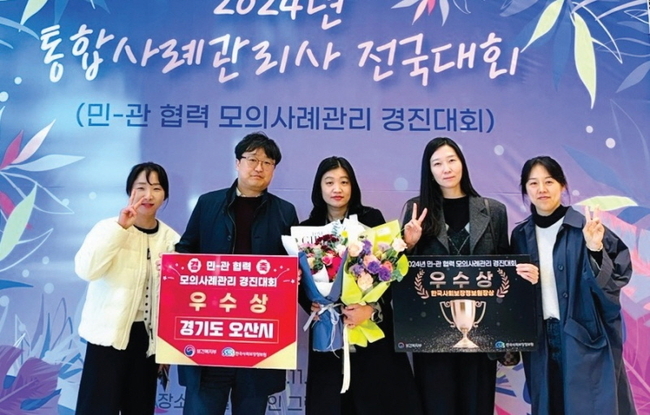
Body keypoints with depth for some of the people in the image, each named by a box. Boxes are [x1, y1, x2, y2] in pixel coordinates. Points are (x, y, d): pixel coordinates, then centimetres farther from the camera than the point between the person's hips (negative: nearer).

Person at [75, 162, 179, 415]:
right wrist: (121, 227, -26)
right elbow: (86, 269, -22)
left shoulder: (171, 238, 3)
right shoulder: (109, 228, -6)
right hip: (109, 334, -3)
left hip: (148, 336, 4)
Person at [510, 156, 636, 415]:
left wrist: (595, 249, -25)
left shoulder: (585, 227, -8)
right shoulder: (521, 235, 5)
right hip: (542, 340, 4)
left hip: (587, 338, -4)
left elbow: (616, 278, -11)